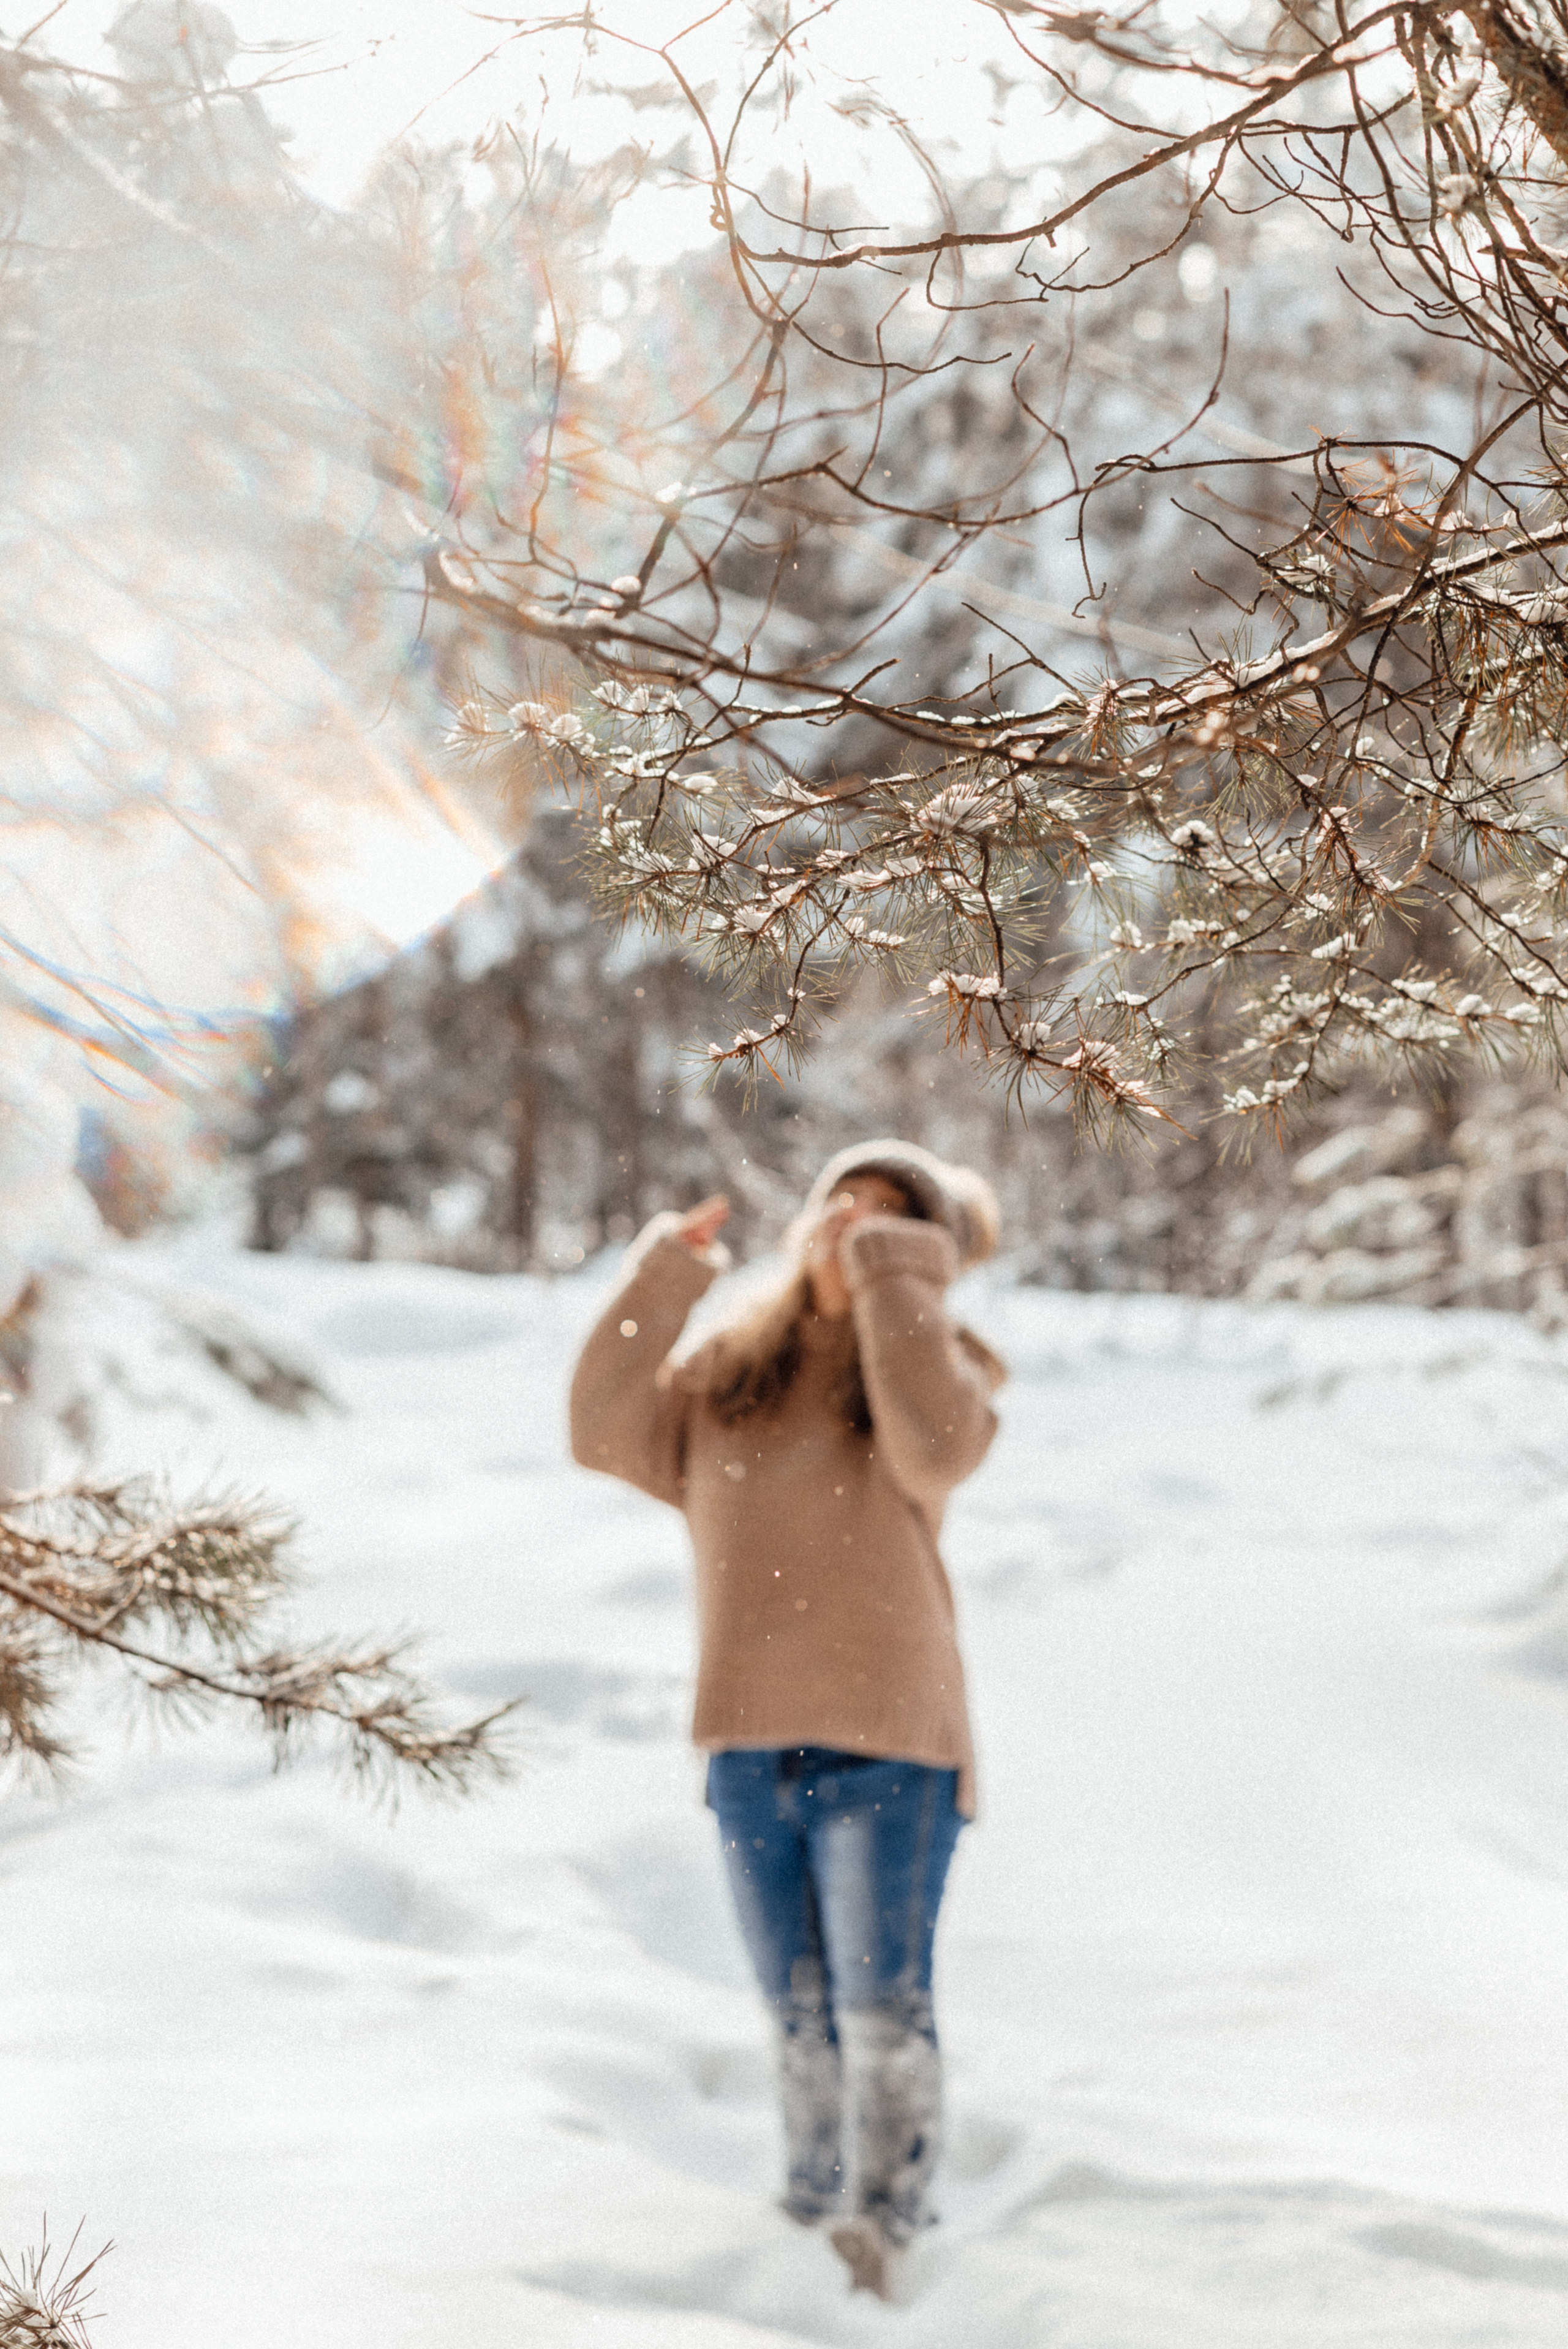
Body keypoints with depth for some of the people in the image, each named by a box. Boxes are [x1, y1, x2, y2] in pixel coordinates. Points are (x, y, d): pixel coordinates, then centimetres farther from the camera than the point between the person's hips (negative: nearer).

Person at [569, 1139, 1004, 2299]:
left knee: (883, 2001, -11)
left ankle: (882, 2224, -10)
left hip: (888, 1741, -5)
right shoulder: (727, 1375, 11)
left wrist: (896, 1279, -19)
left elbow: (931, 1452, -23)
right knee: (801, 2009, 13)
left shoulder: (938, 1368, -2)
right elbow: (609, 1434, 1)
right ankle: (814, 2207, 22)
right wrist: (660, 1282, -3)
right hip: (751, 1743, 5)